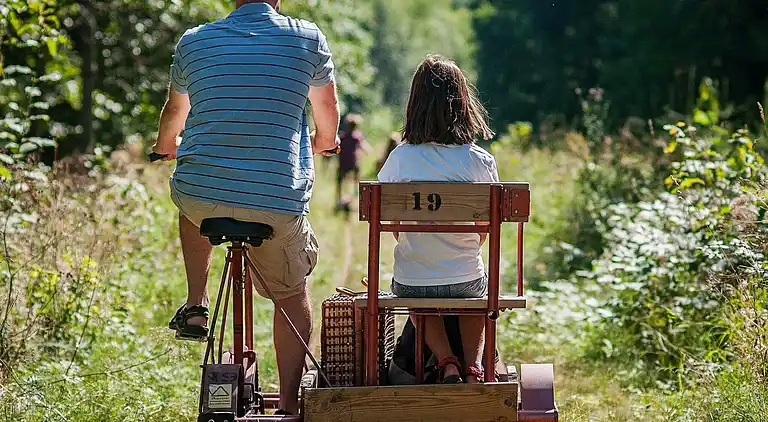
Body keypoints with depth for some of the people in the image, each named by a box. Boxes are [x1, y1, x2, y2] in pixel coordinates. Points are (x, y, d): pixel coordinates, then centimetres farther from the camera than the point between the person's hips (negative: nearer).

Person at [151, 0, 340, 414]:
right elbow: (328, 112, 17)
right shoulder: (308, 38, 0)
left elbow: (174, 111, 22)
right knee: (293, 296, 22)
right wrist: (323, 142, 41)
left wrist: (165, 146, 46)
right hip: (278, 202, -1)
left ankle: (196, 305, 29)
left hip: (198, 198, 2)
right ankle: (288, 404, 20)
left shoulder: (193, 41, 4)